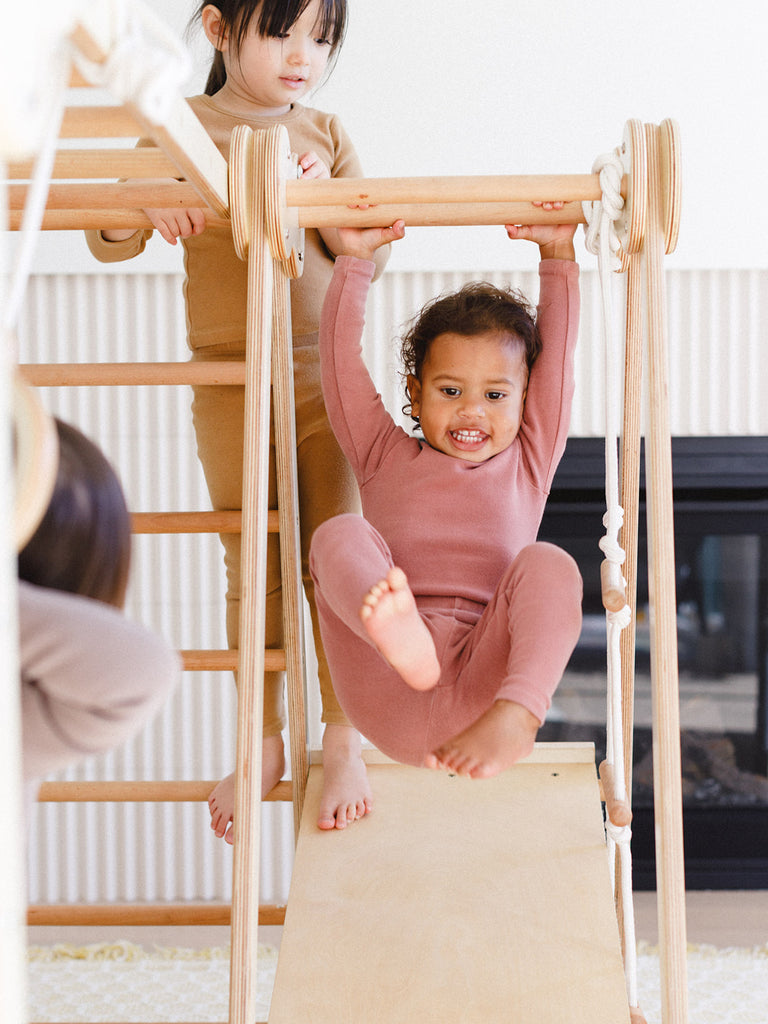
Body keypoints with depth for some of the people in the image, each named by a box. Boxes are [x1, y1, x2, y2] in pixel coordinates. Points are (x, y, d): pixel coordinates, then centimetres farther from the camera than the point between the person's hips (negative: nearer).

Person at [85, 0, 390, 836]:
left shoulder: (326, 136, 5)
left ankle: (342, 743, 11)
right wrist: (150, 208, -25)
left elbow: (368, 258, 1)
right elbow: (105, 241, -5)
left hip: (325, 375, 1)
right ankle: (264, 742, 21)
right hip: (230, 384, -1)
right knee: (252, 571, 6)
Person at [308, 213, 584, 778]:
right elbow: (340, 357, 18)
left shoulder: (527, 464, 25)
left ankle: (516, 716, -47)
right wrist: (356, 257, 16)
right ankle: (393, 634, -56)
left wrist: (558, 254, 19)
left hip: (483, 685, 0)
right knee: (339, 535, -23)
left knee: (549, 564, -24)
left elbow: (559, 353, 22)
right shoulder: (386, 458, 24)